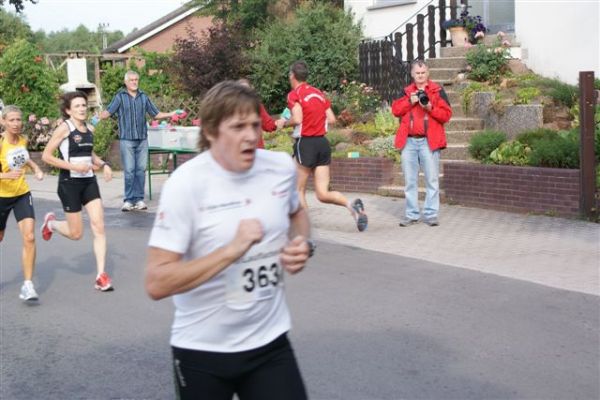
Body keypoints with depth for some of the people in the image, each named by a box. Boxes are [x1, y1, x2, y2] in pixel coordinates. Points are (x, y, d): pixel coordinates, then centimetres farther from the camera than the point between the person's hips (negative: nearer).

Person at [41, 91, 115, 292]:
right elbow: (46, 156, -11)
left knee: (99, 226, -7)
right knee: (76, 234, 4)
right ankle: (51, 222, 38)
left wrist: (103, 164, 7)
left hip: (89, 181, 5)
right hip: (69, 182, -5)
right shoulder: (64, 128, -10)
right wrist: (73, 166, -19)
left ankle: (101, 276, -3)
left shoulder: (89, 129, 8)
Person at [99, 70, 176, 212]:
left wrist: (170, 114, 6)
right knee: (129, 171, -5)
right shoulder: (120, 97, 2)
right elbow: (108, 112, -8)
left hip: (142, 139, 3)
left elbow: (155, 114, 18)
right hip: (126, 140, -3)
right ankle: (128, 200, 2)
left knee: (141, 170, 4)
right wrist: (99, 117, -27)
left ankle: (139, 199, 10)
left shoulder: (143, 97, 13)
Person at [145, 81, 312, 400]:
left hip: (269, 341, 3)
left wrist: (302, 245, -1)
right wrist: (233, 249, -28)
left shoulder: (281, 167, -4)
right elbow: (156, 283, -21)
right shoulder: (185, 184, -17)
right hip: (202, 350, -3)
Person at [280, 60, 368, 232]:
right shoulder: (318, 93, 14)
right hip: (323, 142, 6)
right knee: (323, 194, 4)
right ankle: (351, 204, -21)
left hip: (305, 143, -6)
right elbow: (332, 119, 10)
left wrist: (284, 123, 0)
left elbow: (297, 119, -20)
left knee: (299, 190, 9)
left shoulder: (294, 94, -6)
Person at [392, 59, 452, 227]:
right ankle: (411, 214, 13)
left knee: (432, 179, -2)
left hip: (429, 141, -3)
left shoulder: (437, 90, 5)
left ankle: (431, 214, 4)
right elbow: (395, 110, 4)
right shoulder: (406, 91, 15)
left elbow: (446, 114, -1)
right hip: (409, 141, 3)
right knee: (410, 180, 7)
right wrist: (410, 101, -9)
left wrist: (430, 107, -16)